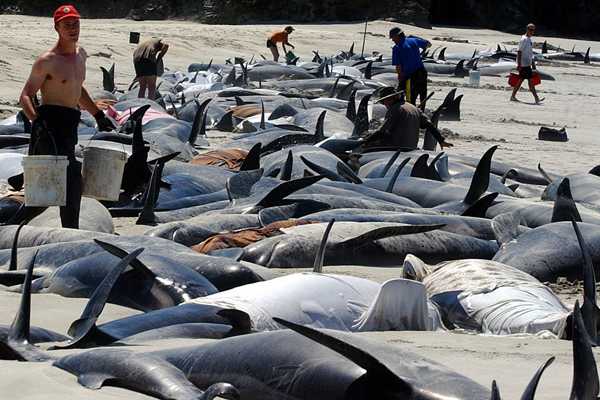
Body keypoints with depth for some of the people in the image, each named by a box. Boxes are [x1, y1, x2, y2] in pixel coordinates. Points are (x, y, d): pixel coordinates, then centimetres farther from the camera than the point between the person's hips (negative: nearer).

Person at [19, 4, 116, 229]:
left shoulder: (81, 55, 16)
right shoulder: (47, 61, -9)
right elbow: (26, 96, -11)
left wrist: (98, 115, 30)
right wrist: (36, 120, -28)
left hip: (69, 126, 9)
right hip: (51, 123, -9)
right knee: (71, 177, -18)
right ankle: (71, 231, -14)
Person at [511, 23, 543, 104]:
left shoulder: (530, 40, 16)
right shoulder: (524, 39, -13)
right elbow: (519, 52, -17)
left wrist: (533, 64, 24)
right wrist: (519, 64, -20)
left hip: (528, 64, 10)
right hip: (524, 64, -10)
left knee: (520, 80, 11)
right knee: (530, 81, -10)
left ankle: (513, 96, 15)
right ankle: (536, 99, -10)